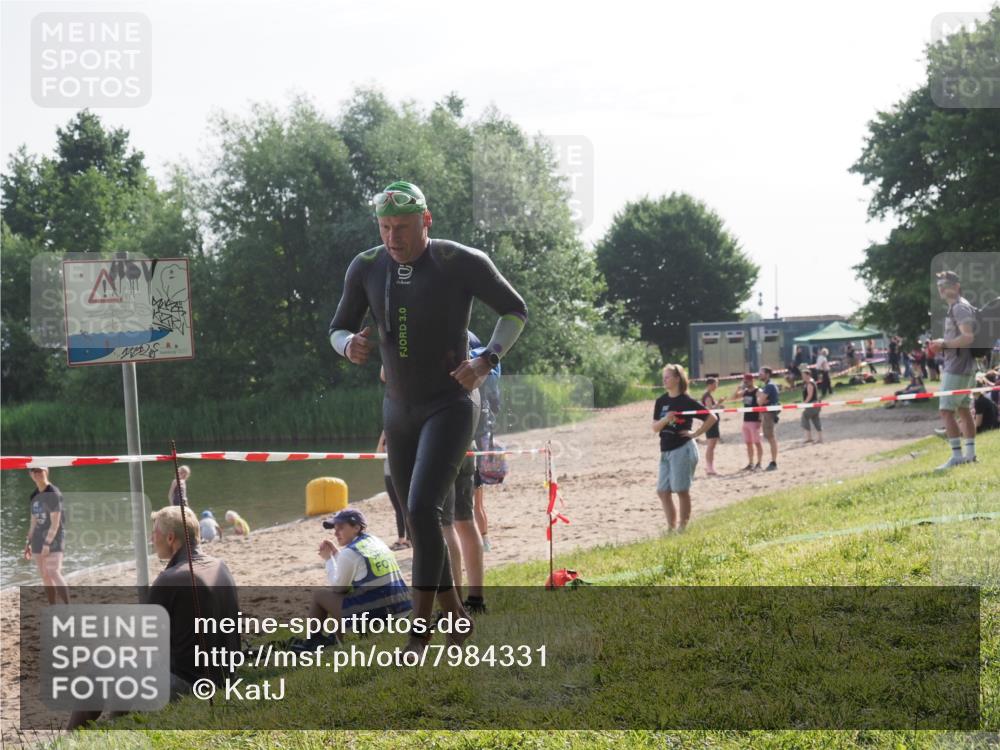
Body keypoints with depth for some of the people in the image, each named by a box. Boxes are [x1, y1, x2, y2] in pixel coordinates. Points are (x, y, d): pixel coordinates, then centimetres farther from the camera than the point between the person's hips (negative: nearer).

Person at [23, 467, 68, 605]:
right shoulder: (34, 496, 12)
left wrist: (47, 544, -22)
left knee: (54, 573, -19)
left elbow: (55, 523, -16)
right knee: (45, 576, 6)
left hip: (53, 539, -8)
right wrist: (28, 543, 14)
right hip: (38, 540, 8)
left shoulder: (53, 494, -11)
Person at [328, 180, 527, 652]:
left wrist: (487, 361, -15)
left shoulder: (463, 263, -13)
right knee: (419, 521, 10)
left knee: (422, 510, -20)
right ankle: (455, 616, 26)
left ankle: (419, 633, -14)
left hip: (449, 406, -5)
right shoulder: (366, 268, -2)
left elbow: (515, 310, 0)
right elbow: (338, 329, 8)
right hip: (399, 411, 5)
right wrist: (349, 346, -17)